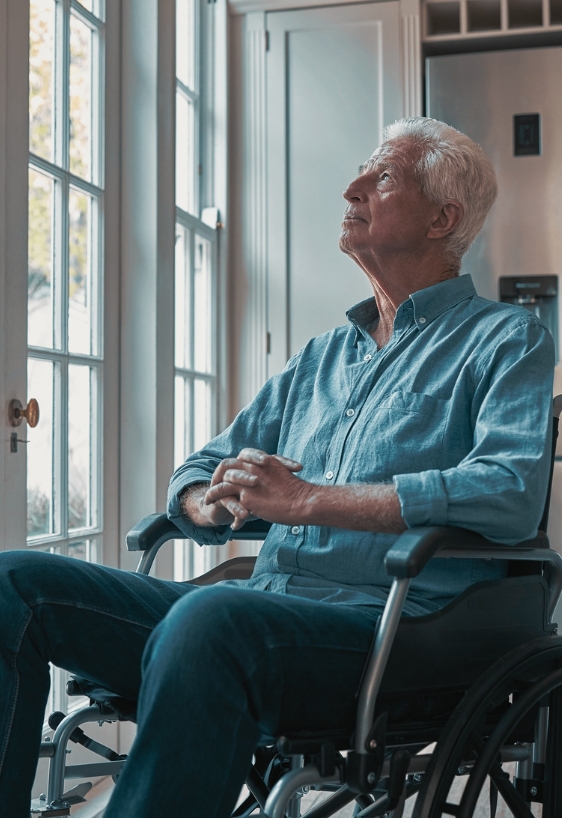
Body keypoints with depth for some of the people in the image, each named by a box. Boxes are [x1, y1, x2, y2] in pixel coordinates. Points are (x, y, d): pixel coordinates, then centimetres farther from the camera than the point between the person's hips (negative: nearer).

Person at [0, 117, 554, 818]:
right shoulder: (320, 357, 25)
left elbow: (511, 492, -14)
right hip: (260, 607, 7)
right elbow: (200, 471, 25)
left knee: (211, 617, -38)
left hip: (386, 622, -6)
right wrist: (212, 501, -2)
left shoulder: (505, 339, 6)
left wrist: (305, 499, -15)